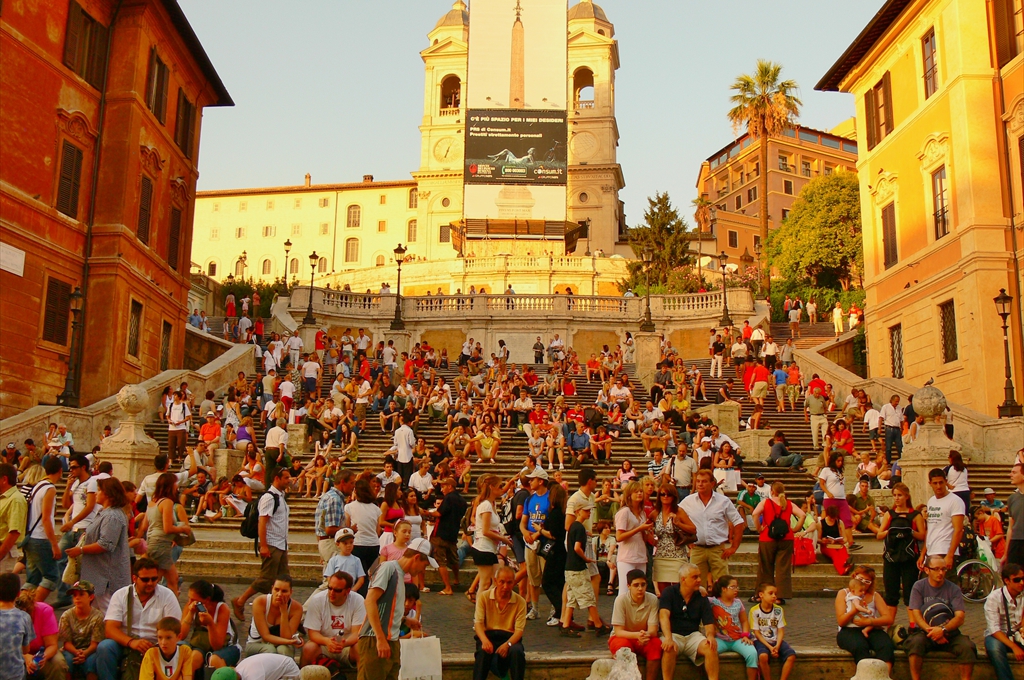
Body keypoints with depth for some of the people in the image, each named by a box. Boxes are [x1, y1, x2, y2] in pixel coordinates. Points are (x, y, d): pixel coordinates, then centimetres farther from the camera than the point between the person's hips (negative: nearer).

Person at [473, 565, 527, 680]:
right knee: (483, 651, -34)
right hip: (488, 636, 0)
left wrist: (507, 644, -26)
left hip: (509, 637, 1)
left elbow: (519, 630, -5)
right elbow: (478, 623, -5)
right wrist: (485, 640, -26)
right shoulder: (484, 597, 1)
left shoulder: (520, 602, 0)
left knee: (517, 651, -33)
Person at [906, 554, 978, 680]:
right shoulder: (919, 587, 2)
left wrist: (943, 630, -25)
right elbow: (916, 614, -5)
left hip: (949, 633, 1)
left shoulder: (953, 589, 3)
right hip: (924, 631, -1)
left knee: (967, 647, -29)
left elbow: (960, 617, -8)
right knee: (915, 642, -33)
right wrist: (931, 631, -23)